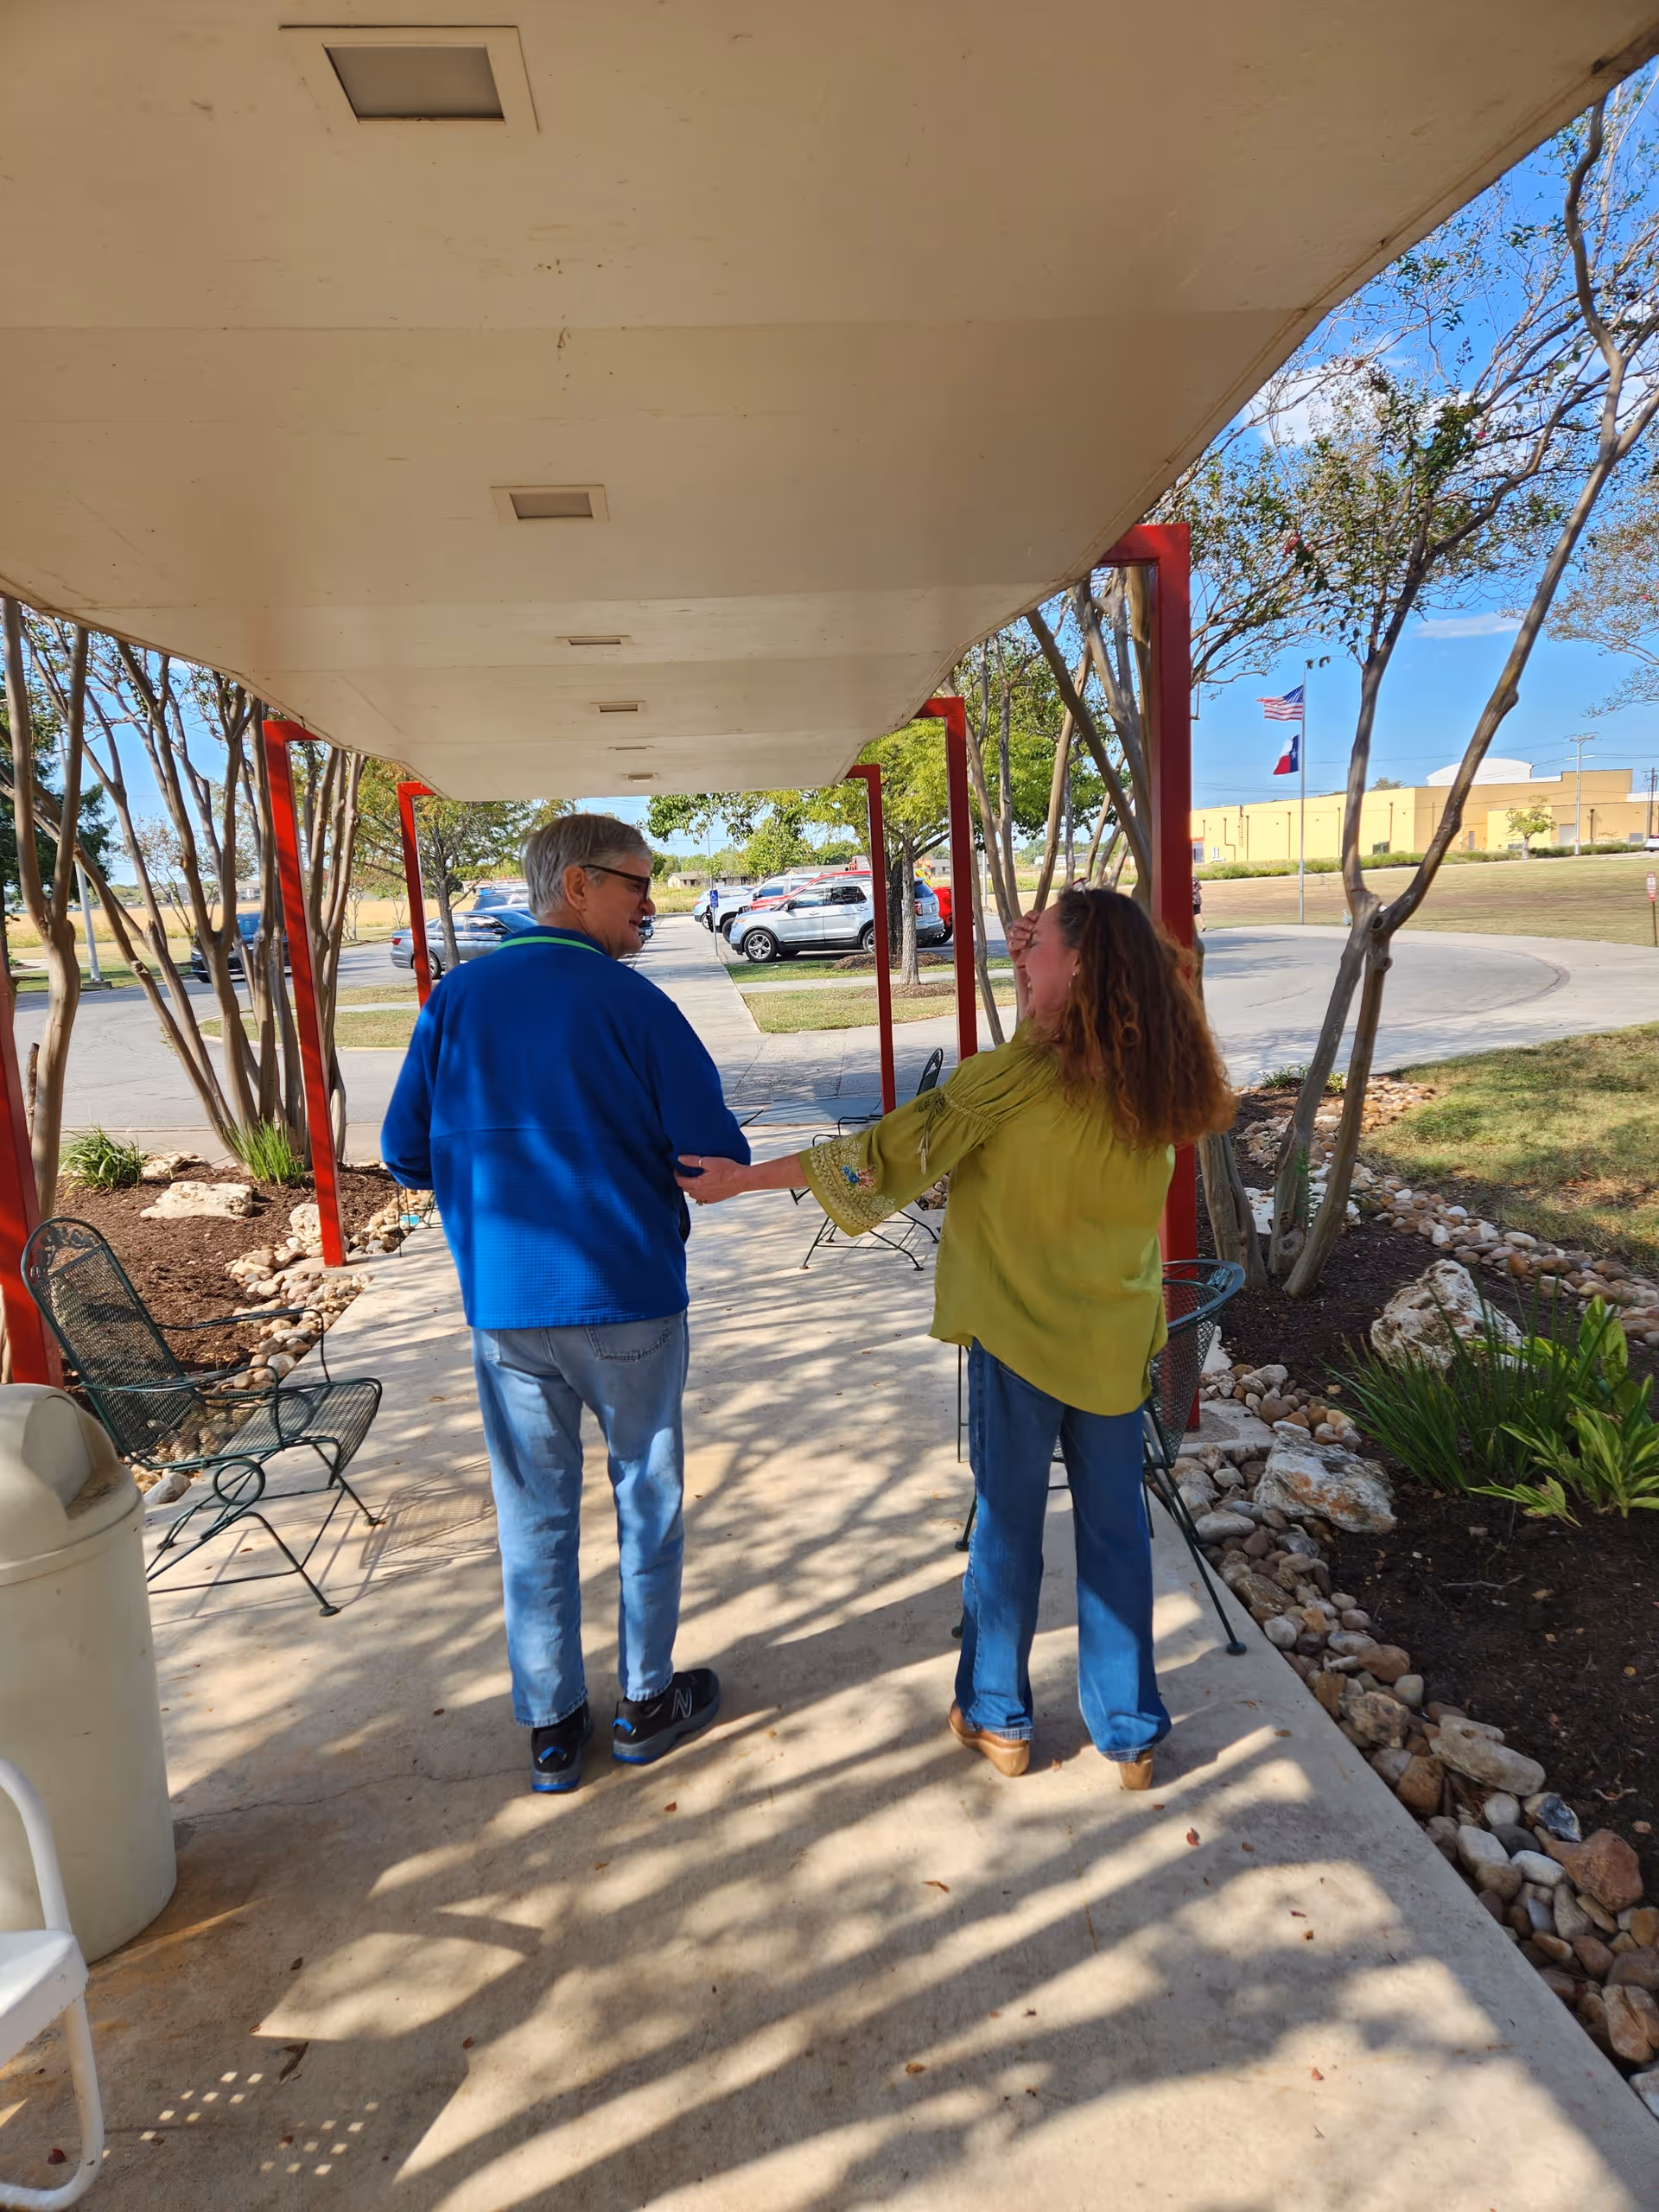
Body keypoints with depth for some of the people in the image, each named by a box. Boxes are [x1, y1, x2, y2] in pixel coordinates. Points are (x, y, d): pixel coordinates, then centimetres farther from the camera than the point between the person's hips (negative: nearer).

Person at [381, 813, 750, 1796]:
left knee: (535, 1514, 15)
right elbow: (718, 1155, -12)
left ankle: (552, 1728, 27)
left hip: (504, 1306, 4)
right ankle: (649, 1700, 31)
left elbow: (407, 1152, 3)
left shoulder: (455, 999, -1)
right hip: (627, 1301, -3)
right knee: (648, 1500, 16)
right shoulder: (632, 1004, -13)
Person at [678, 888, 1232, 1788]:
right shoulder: (1155, 1077, -3)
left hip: (1019, 1331, -4)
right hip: (1117, 1338, 4)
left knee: (1008, 1523, 13)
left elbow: (892, 1151, -18)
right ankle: (1129, 1733, 28)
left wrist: (746, 1176, -11)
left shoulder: (1020, 1075, -19)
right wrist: (1032, 980, 5)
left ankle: (997, 1719, 30)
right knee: (1115, 1528, 15)